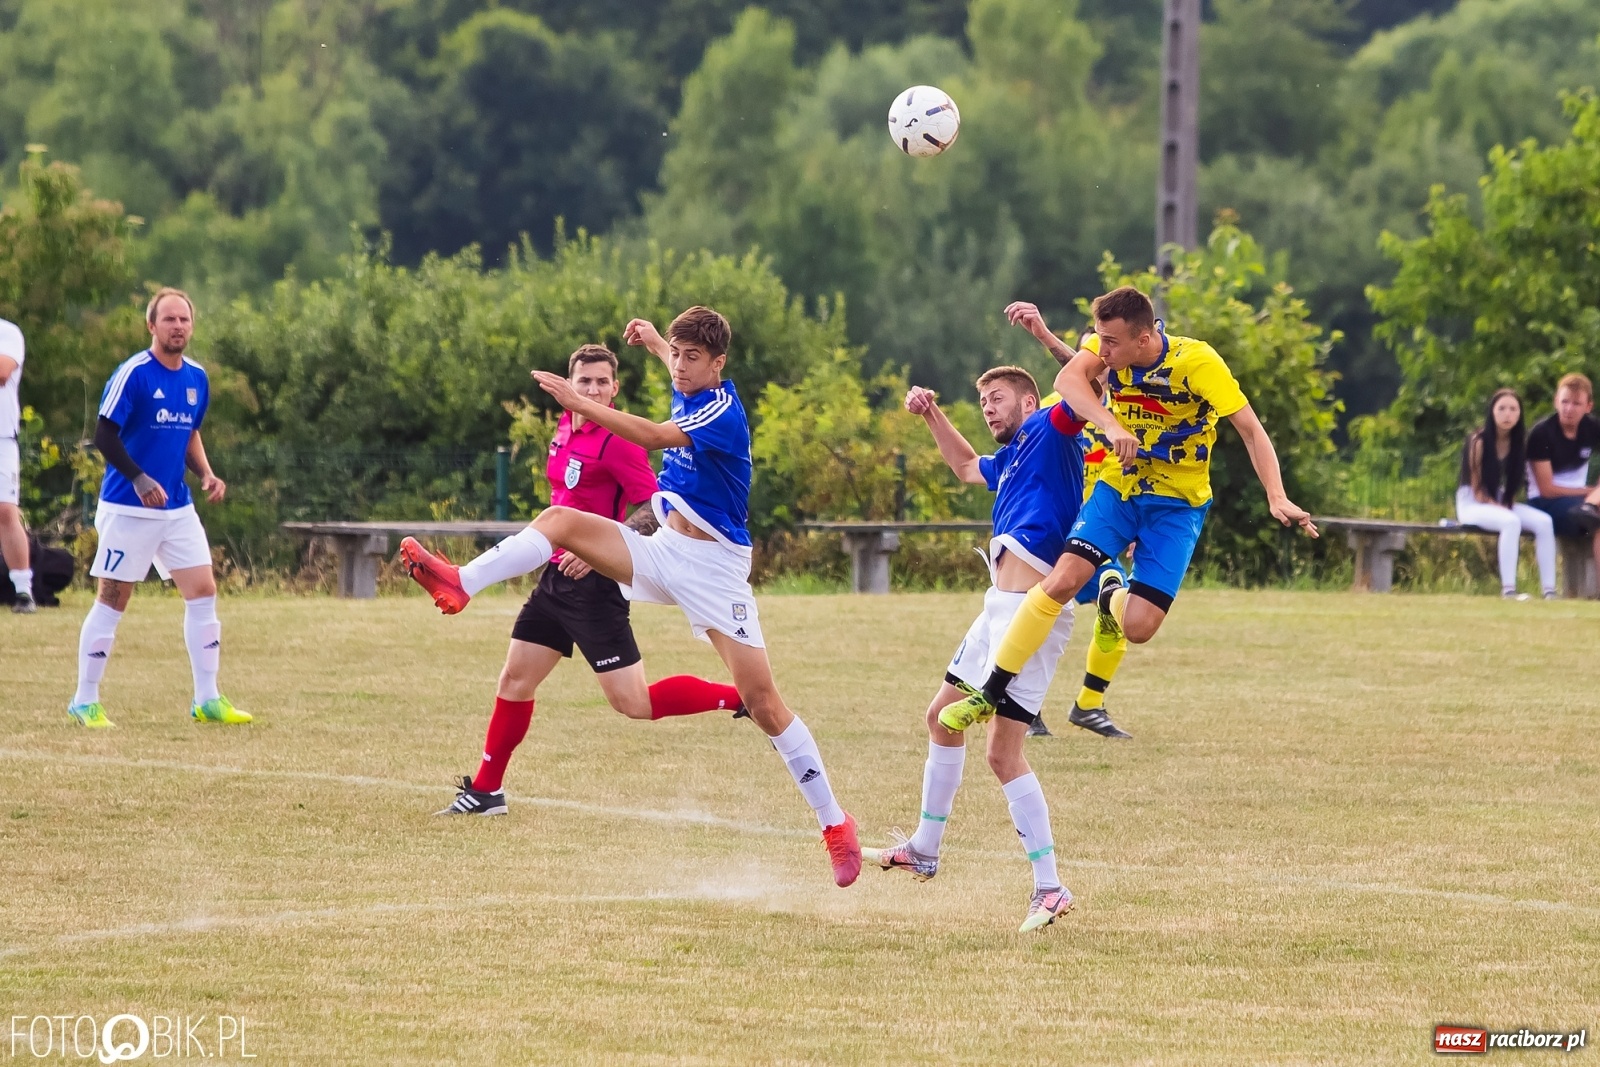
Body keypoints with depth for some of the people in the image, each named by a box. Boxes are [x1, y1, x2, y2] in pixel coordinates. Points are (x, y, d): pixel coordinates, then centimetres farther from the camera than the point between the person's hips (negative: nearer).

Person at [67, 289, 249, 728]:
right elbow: (104, 435, -14)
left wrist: (206, 474, 5)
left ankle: (207, 700, 7)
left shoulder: (197, 377, 8)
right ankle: (84, 702, 7)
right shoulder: (133, 374, -13)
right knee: (113, 600, -2)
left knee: (203, 591, 1)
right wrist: (139, 479, -23)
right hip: (127, 508, -6)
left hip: (177, 507, 6)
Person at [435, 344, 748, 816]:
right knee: (515, 679, 11)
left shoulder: (617, 440, -17)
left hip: (594, 583, -8)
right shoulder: (565, 429, 8)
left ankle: (744, 698, -1)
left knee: (634, 703, -11)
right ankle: (485, 791, 21)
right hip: (559, 575, 8)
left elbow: (655, 507, -21)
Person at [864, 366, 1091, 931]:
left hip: (1030, 609, -11)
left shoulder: (1048, 430, -3)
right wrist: (933, 416, 36)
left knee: (1003, 753, -15)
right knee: (943, 716, 23)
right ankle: (924, 849, 37)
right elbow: (965, 466, 46)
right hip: (1001, 608, 11)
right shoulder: (1010, 460, 24)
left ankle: (1050, 886, -14)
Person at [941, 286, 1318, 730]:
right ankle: (990, 694, -11)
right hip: (1118, 487, 3)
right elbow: (1069, 379, -29)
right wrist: (1112, 425, -46)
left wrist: (1277, 498, -30)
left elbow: (1250, 428, -19)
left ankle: (1113, 594, 26)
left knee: (1138, 627, -13)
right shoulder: (1111, 346, -10)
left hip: (1177, 504, -2)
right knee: (1061, 580, -19)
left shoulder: (1197, 362, -21)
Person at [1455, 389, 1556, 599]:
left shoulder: (1518, 444, 4)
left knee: (1544, 522, -19)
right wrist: (1500, 509, -21)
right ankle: (1508, 589, -39)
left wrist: (1508, 506, -6)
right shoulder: (1479, 442, -14)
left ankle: (1549, 590, -23)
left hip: (1500, 503, 6)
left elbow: (1513, 482, 11)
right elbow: (1477, 490, -12)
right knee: (1511, 522, -36)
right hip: (1472, 504, -6)